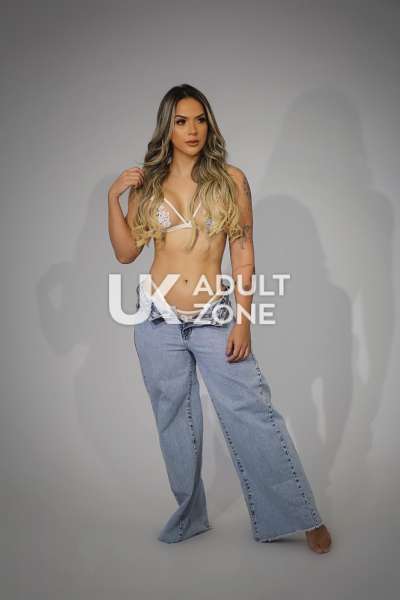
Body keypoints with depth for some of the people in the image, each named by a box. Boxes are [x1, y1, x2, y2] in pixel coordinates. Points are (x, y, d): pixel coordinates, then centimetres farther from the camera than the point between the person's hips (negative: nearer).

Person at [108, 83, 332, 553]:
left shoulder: (230, 180, 0)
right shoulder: (148, 183, 7)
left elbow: (244, 256, -1)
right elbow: (125, 252, 7)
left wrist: (243, 320, -8)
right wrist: (113, 197, -4)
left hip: (214, 317, -2)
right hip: (158, 319, 3)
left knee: (252, 415, -4)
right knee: (175, 421, 12)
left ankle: (300, 517, 11)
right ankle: (189, 517, 29)